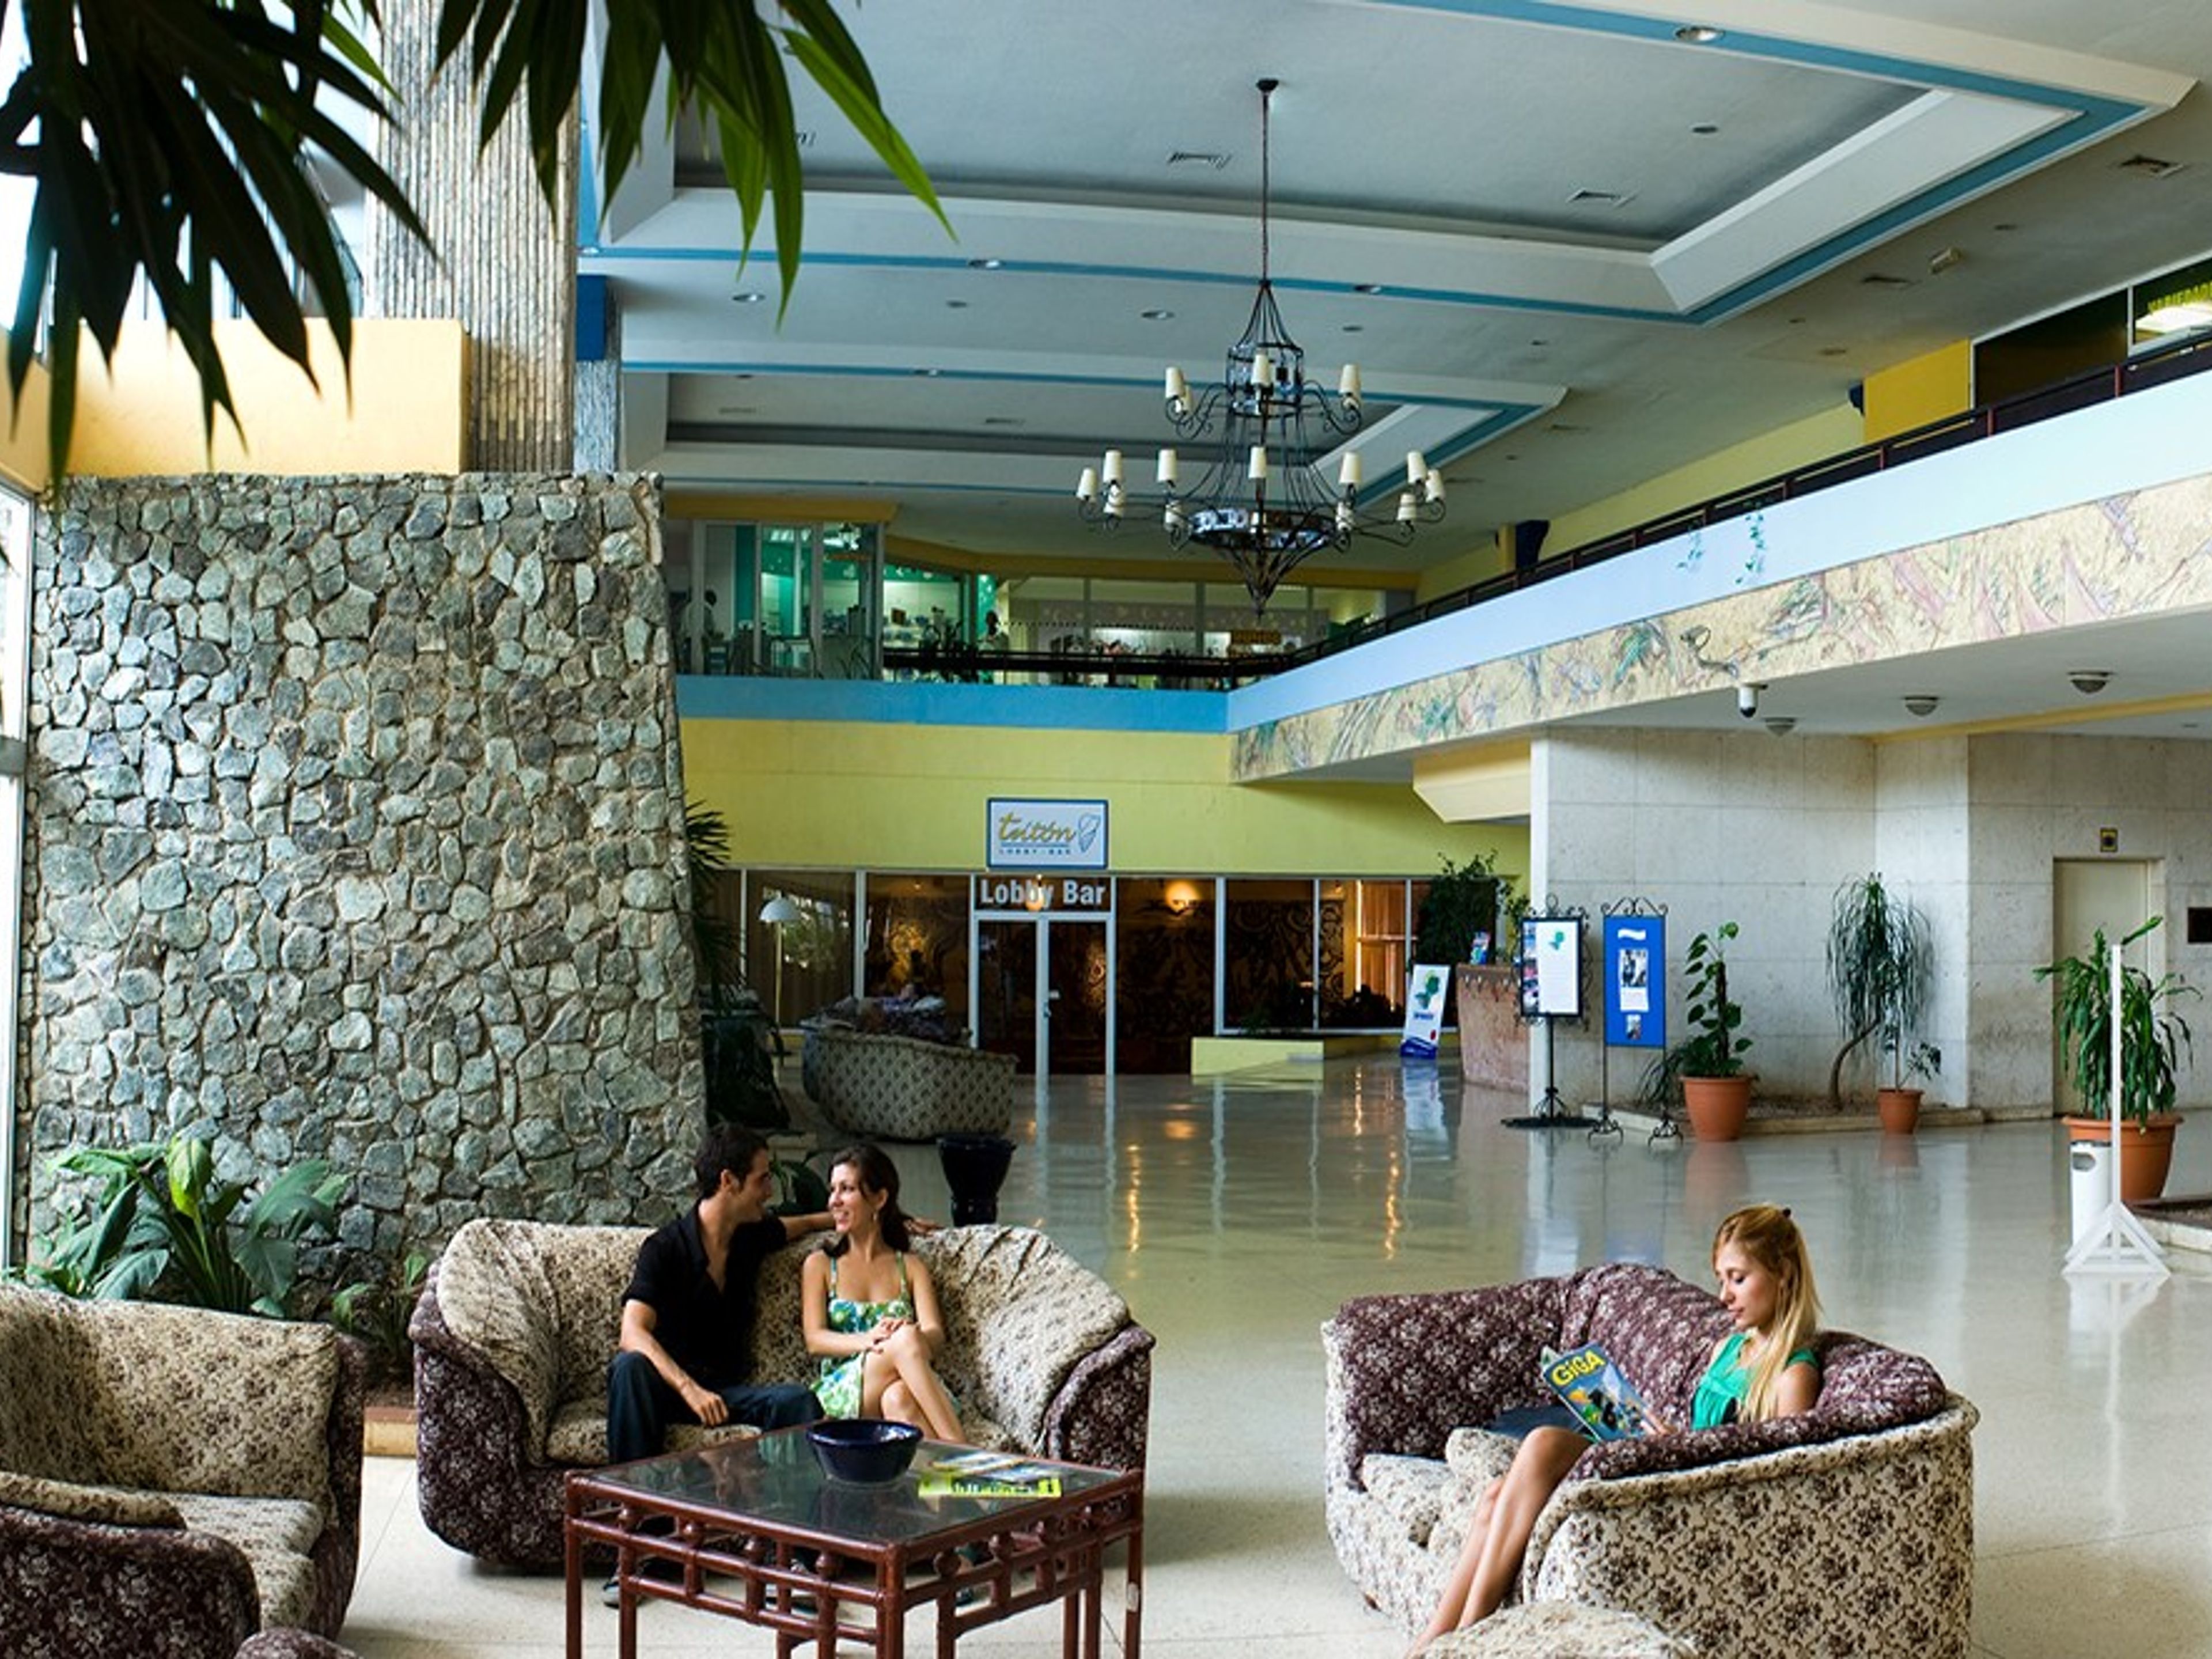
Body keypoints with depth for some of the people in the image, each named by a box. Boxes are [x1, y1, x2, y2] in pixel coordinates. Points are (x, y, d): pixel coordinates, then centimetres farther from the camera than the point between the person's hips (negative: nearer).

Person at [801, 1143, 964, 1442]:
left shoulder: (910, 1266, 19)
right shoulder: (820, 1265, 16)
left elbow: (936, 1335, 3)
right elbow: (815, 1340, 1)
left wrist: (915, 1336, -24)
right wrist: (867, 1340, -21)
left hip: (906, 1389, 2)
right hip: (842, 1392, -1)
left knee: (898, 1397, -38)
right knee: (906, 1340, -34)